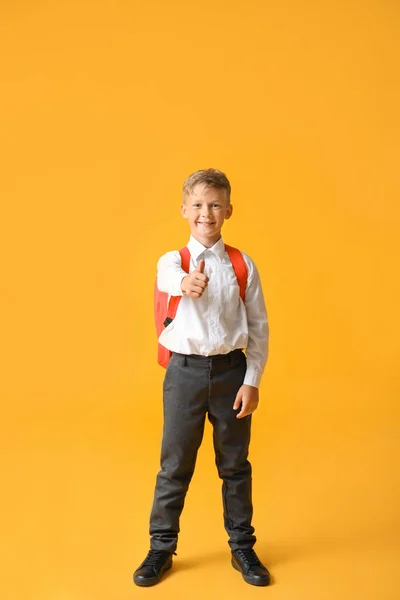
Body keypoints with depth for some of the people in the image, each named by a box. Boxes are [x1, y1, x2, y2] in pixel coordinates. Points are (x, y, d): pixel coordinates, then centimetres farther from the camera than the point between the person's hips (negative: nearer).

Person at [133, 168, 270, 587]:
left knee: (235, 464, 14)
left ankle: (242, 548, 33)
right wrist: (186, 283, -53)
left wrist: (252, 380, -5)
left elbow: (259, 326, 2)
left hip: (231, 370, 1)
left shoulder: (242, 265, 0)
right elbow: (170, 280, -29)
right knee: (174, 466, 10)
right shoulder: (172, 261, -3)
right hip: (185, 371, 0)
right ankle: (161, 548, 29)